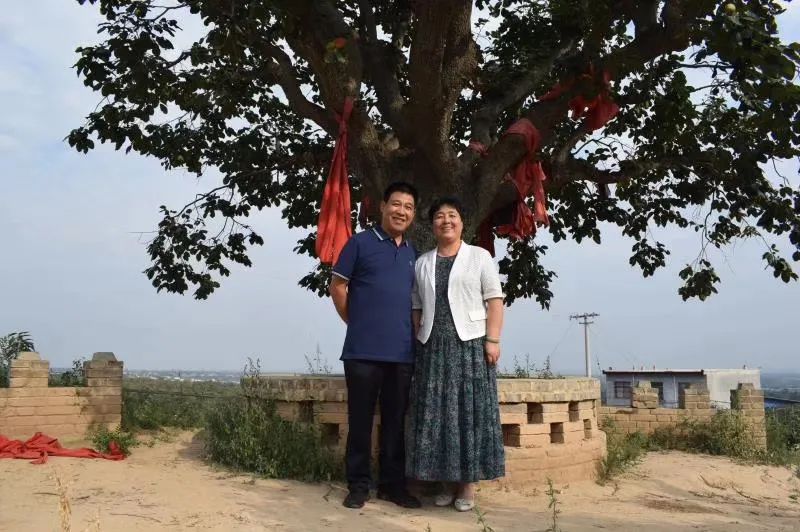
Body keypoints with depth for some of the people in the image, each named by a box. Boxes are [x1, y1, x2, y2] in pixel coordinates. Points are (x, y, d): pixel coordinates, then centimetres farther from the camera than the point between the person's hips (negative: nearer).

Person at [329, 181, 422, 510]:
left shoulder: (413, 254, 14)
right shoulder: (360, 243, 0)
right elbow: (337, 286, 2)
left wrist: (411, 332, 13)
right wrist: (355, 322, 5)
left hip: (402, 352, 4)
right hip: (363, 350, -4)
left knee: (395, 421, 10)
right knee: (361, 420, 3)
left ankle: (393, 484, 20)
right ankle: (358, 485, 14)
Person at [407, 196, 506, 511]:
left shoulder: (479, 256, 6)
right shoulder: (422, 263, 15)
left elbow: (494, 300, 0)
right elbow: (416, 308, 13)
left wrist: (492, 340, -10)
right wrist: (418, 343, 4)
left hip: (470, 344, -3)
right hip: (433, 347, 3)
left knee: (469, 411, -3)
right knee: (436, 413, 1)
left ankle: (468, 485, 5)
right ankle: (447, 483, 11)